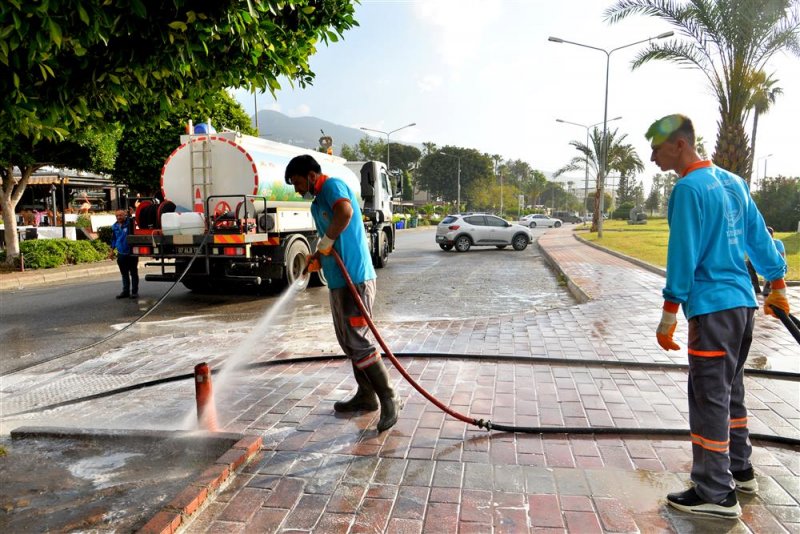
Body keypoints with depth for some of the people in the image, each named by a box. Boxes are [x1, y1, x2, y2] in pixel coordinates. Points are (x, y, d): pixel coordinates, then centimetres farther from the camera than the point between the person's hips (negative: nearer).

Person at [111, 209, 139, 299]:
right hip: (121, 254, 5)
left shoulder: (130, 223, -7)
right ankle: (125, 291, 20)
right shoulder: (114, 226, 8)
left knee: (133, 273, 3)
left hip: (131, 253, -5)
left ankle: (134, 291, 8)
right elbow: (113, 239, 18)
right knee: (124, 274, 12)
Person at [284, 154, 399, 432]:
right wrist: (317, 256, 10)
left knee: (357, 341, -9)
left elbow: (345, 212, -31)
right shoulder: (317, 203, 22)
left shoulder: (332, 185, -8)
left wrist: (326, 241, -19)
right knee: (347, 340, 15)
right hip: (338, 280, 10)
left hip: (354, 278, -10)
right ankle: (365, 395, 26)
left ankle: (389, 400, 1)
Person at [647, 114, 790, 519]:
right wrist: (778, 286, 25)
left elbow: (683, 256, -17)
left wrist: (669, 316, -14)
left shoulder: (689, 188, -14)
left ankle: (716, 494, 8)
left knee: (709, 398, -1)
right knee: (730, 390, 20)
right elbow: (759, 236, 16)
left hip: (713, 308, -9)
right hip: (744, 302, 9)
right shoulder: (733, 181, 11)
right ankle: (739, 471, 33)